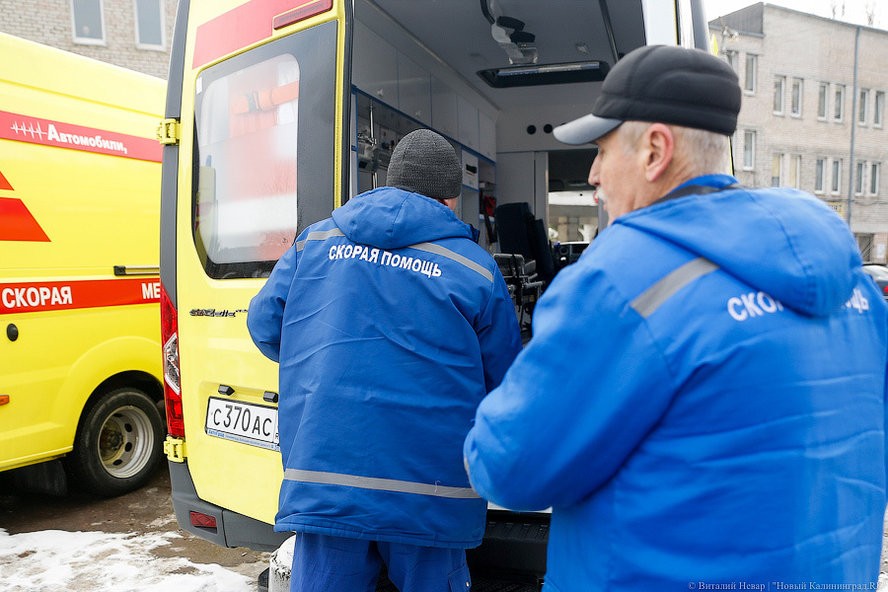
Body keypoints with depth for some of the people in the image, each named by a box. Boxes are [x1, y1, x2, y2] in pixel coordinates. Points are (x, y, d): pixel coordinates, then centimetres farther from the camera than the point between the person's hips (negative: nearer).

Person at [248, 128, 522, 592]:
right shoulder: (475, 269, -2)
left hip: (323, 474, 2)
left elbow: (264, 325, 13)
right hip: (429, 490, -1)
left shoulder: (315, 241, 5)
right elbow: (504, 385, 5)